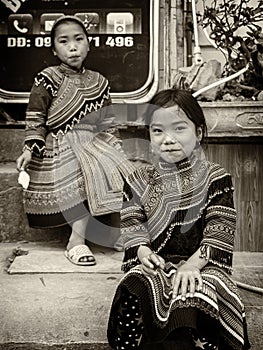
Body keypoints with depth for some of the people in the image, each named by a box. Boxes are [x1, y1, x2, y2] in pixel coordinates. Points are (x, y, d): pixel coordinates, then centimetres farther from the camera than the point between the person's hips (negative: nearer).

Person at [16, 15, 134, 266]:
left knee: (116, 173, -15)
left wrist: (114, 148, 9)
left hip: (92, 143, 6)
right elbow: (35, 117, -7)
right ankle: (76, 240, -19)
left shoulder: (99, 82, 11)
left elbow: (107, 123, 15)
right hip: (60, 147, -6)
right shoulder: (48, 79, -4)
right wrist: (30, 149, -16)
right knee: (92, 174, -27)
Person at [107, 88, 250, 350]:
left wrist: (192, 264, -21)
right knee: (134, 292, -27)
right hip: (155, 266, 2)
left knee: (194, 301, -31)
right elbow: (132, 226, 5)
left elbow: (219, 233, -6)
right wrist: (144, 252, -16)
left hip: (201, 265, -1)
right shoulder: (138, 180, 10)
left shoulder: (216, 179, 1)